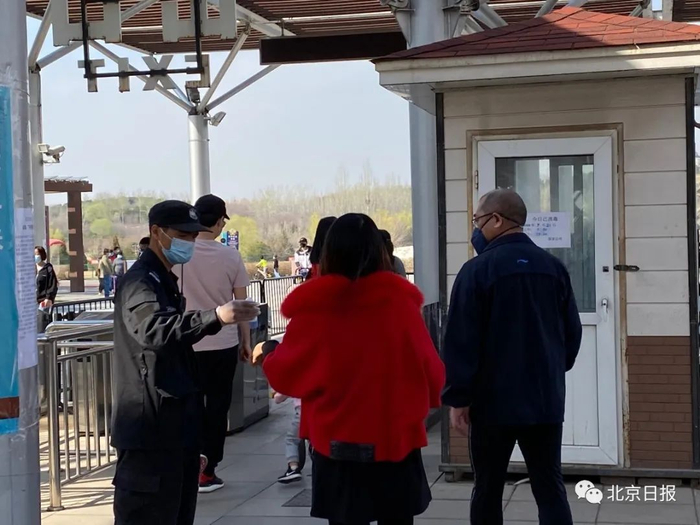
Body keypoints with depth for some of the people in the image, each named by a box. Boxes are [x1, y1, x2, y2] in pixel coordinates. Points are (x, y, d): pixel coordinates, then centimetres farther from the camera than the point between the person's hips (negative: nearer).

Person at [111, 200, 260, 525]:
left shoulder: (165, 280, 18)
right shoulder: (141, 282, -14)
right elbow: (155, 330, -34)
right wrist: (215, 317, -46)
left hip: (175, 424, 10)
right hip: (151, 428, -10)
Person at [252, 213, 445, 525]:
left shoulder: (313, 307, -9)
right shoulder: (400, 301, -8)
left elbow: (286, 374, 0)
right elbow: (431, 370, -3)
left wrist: (268, 353, 21)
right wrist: (422, 402, 18)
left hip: (337, 444, 0)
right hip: (396, 441, 0)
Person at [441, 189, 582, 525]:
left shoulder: (478, 270, -10)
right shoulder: (553, 267, 5)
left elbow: (460, 340, -12)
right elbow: (572, 332, 11)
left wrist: (457, 398, -6)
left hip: (494, 400, -4)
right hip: (545, 398, 4)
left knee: (488, 491, 9)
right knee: (550, 489, 6)